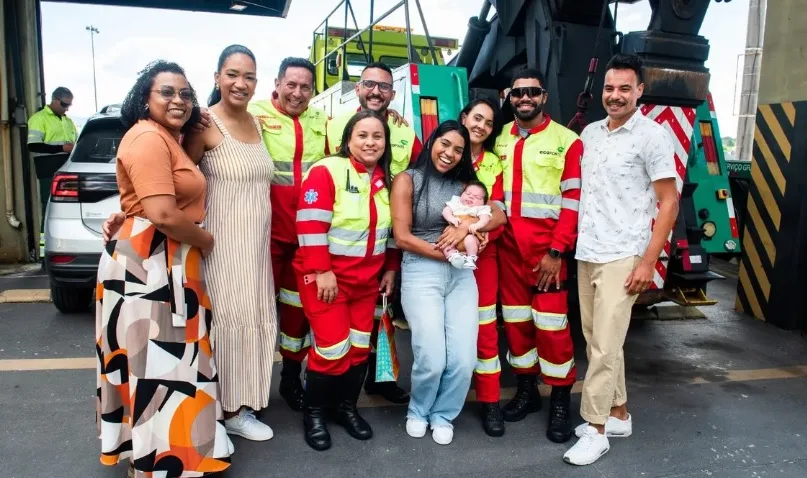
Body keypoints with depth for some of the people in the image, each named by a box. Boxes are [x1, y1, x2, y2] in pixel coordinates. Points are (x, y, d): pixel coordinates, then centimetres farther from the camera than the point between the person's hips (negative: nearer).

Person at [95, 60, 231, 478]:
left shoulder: (169, 138, 16)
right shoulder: (148, 138, -17)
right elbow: (163, 215, -25)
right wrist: (208, 240, -11)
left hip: (168, 263, 11)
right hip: (148, 264, -11)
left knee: (168, 359, 18)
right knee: (154, 361, -2)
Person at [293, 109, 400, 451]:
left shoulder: (387, 181, 7)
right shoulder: (327, 171, -14)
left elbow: (393, 229, 15)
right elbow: (311, 225, -19)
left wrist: (391, 269, 12)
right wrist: (322, 272, -21)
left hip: (367, 279, 6)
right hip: (326, 277, -6)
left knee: (360, 346, 11)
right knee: (333, 348, -4)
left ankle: (347, 407, 30)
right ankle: (313, 413, 19)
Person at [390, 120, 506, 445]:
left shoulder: (462, 184, 14)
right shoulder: (407, 180, 2)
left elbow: (499, 216, 3)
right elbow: (402, 237, -6)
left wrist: (466, 226, -14)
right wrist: (446, 253, -10)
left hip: (461, 274, 4)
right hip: (421, 272, -4)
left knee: (464, 359, -5)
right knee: (432, 358, -10)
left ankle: (442, 415, 23)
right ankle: (418, 412, 21)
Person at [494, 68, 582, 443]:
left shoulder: (566, 141, -3)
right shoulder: (500, 139, 11)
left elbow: (573, 200, -7)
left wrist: (556, 250, -14)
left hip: (546, 246, -4)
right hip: (507, 244, 5)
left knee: (551, 322, -2)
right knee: (515, 319, 11)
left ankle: (560, 402, 13)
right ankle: (526, 389, 27)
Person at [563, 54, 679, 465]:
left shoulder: (652, 136, -7)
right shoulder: (589, 133, 11)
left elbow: (669, 203, -8)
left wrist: (648, 260, -14)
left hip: (621, 258, -6)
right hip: (585, 254, 7)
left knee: (605, 346, -5)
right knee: (597, 342, 13)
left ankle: (596, 431, 7)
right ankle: (619, 415, 28)